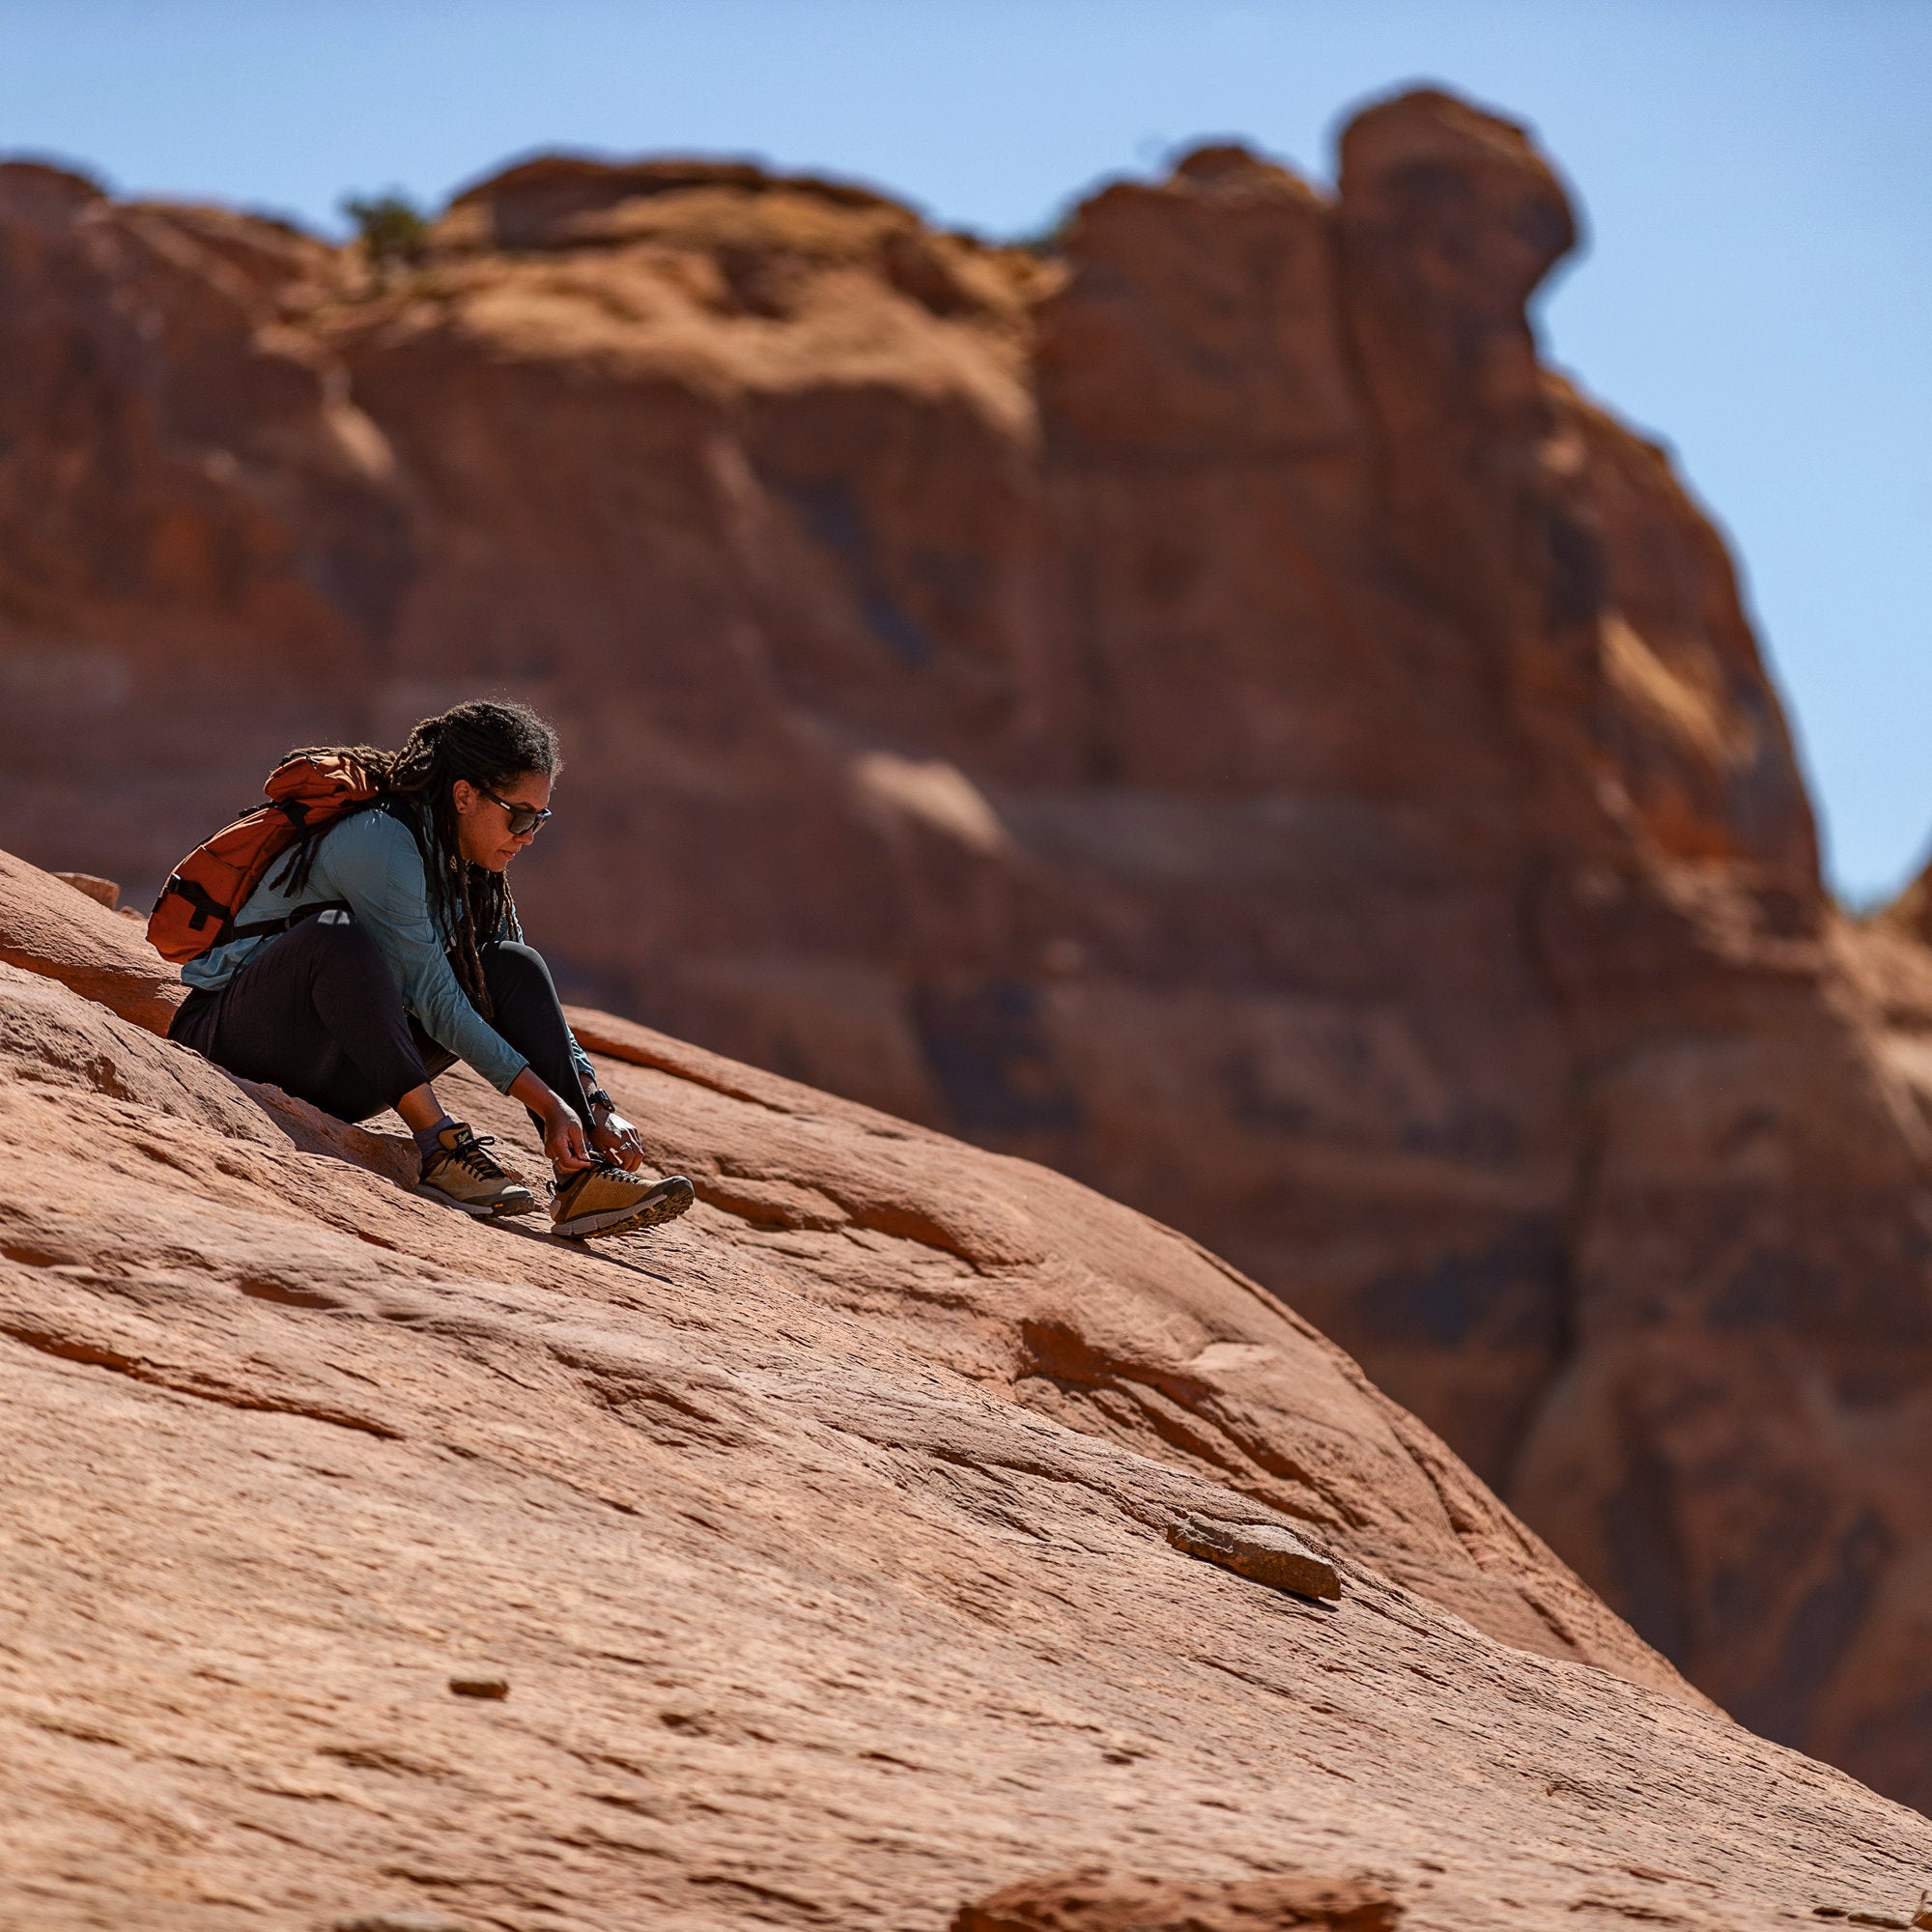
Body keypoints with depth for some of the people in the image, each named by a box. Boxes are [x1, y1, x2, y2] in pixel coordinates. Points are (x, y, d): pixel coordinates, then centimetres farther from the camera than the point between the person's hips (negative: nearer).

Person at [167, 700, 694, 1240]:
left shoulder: (464, 865, 6)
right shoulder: (381, 841, -21)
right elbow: (432, 995, -23)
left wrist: (598, 1109, -5)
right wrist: (549, 1103, -24)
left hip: (333, 1082, 8)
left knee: (512, 968, -6)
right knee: (339, 934, -36)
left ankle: (583, 1177, -18)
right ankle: (440, 1150, -35)